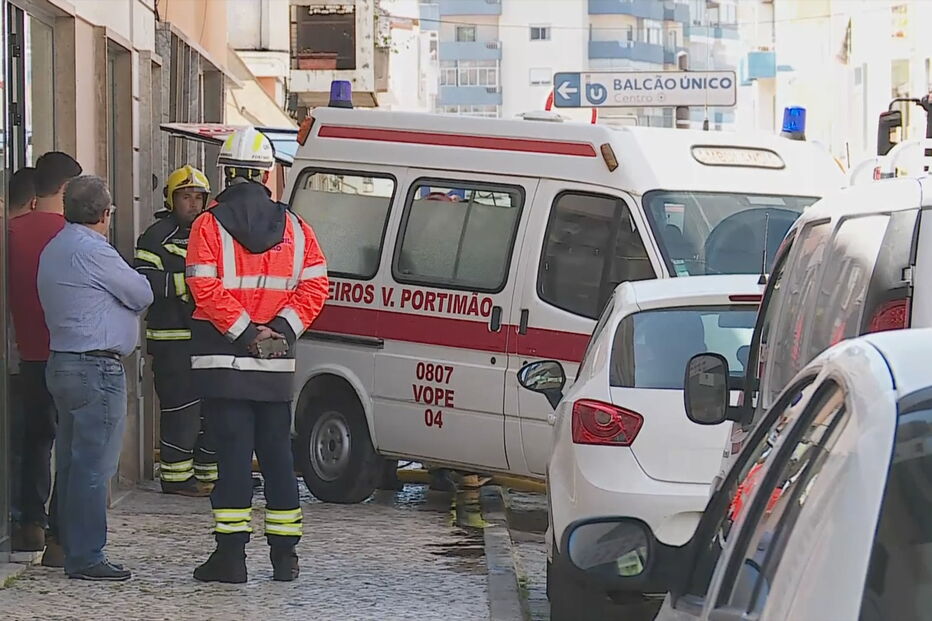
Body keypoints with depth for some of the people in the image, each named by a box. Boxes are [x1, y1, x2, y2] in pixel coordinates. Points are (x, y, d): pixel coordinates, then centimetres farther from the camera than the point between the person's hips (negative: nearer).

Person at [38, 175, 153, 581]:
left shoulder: (53, 250, 15)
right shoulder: (93, 251, -16)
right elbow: (142, 296, -7)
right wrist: (127, 290, 12)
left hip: (62, 362, 10)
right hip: (97, 368, -10)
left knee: (71, 463, 13)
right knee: (93, 467, -7)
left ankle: (73, 550, 17)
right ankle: (86, 558, -6)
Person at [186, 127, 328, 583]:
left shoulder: (208, 226, -5)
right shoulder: (295, 229, 8)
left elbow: (206, 289, -14)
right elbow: (314, 289, 2)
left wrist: (246, 332, -10)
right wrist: (280, 330, -4)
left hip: (224, 359, -3)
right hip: (277, 366, 3)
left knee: (233, 455, -3)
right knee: (277, 454, 11)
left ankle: (232, 554, -6)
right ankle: (284, 555, 13)